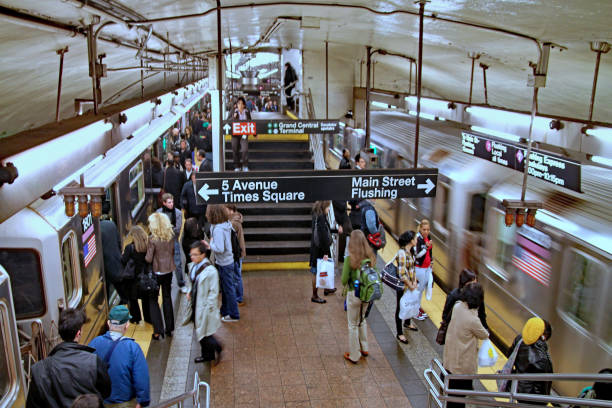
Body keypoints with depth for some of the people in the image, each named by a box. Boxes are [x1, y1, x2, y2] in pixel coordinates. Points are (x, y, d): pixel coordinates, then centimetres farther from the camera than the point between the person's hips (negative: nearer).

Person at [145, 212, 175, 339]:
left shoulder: (152, 239, -20)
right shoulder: (171, 236, -5)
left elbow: (148, 259, -16)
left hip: (156, 272, -5)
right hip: (168, 270, 5)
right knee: (167, 298, 17)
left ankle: (158, 331, 8)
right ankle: (169, 328, 24)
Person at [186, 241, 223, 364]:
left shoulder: (210, 271, -23)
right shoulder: (193, 266, 1)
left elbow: (214, 292, -19)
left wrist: (208, 307, -18)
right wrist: (189, 291, 5)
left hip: (205, 307, -8)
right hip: (195, 305, 8)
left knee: (203, 333, -2)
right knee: (199, 331, 19)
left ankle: (216, 348, 23)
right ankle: (207, 354, 37)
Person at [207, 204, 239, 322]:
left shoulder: (218, 229, -27)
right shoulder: (226, 224, 0)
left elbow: (219, 249, -30)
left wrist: (210, 244, -15)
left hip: (224, 264, -9)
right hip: (228, 261, 9)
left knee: (228, 289, 5)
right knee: (225, 288, 23)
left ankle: (234, 315, 19)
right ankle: (225, 311, 39)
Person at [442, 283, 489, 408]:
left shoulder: (457, 306, -12)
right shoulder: (473, 320, -29)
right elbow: (484, 335, -10)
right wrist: (486, 333, 14)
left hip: (450, 355, 7)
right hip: (463, 362, -7)